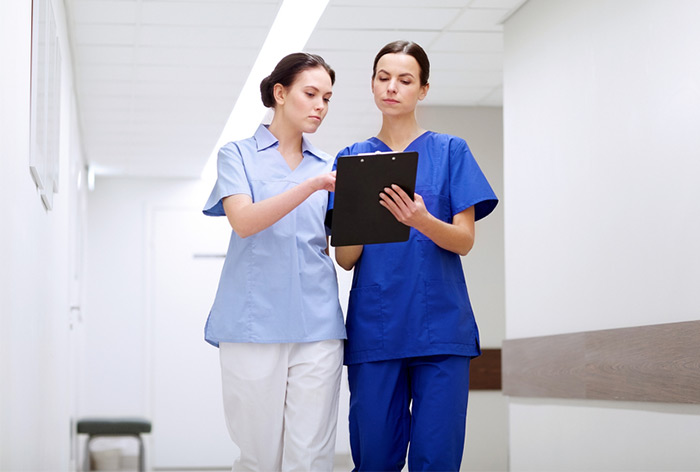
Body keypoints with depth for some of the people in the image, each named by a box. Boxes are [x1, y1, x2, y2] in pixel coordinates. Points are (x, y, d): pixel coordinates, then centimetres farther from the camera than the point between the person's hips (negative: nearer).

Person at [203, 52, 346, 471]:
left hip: (317, 324, 3)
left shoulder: (327, 166, 19)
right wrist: (311, 185, -19)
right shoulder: (239, 155, 8)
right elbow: (244, 221, -11)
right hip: (255, 322, -3)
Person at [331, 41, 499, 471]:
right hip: (374, 329, 1)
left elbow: (465, 241, -1)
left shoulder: (450, 151, 6)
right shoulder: (352, 158, 11)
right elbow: (345, 258, 5)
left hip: (440, 326, -1)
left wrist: (422, 221, -22)